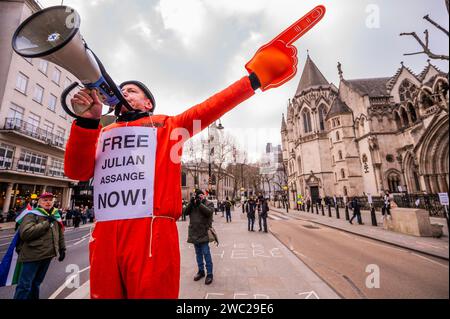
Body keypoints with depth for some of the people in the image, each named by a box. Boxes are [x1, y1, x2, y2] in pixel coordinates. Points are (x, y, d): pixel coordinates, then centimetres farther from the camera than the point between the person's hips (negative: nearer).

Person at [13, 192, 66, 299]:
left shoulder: (55, 215, 9)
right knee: (25, 285, 2)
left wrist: (62, 248, 14)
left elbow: (60, 233, 16)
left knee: (36, 283, 20)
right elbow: (25, 233, -23)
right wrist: (47, 223, -22)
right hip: (33, 255, -6)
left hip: (47, 255, 6)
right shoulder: (32, 214, -9)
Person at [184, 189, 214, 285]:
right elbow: (186, 212, -2)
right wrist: (191, 203, -15)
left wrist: (200, 204, -23)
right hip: (194, 233, 5)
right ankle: (201, 271, 29)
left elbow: (209, 212, -20)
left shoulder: (209, 203, -2)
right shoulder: (192, 204, 10)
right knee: (198, 253, 16)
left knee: (206, 253, -3)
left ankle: (209, 273, 8)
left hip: (204, 233, -5)